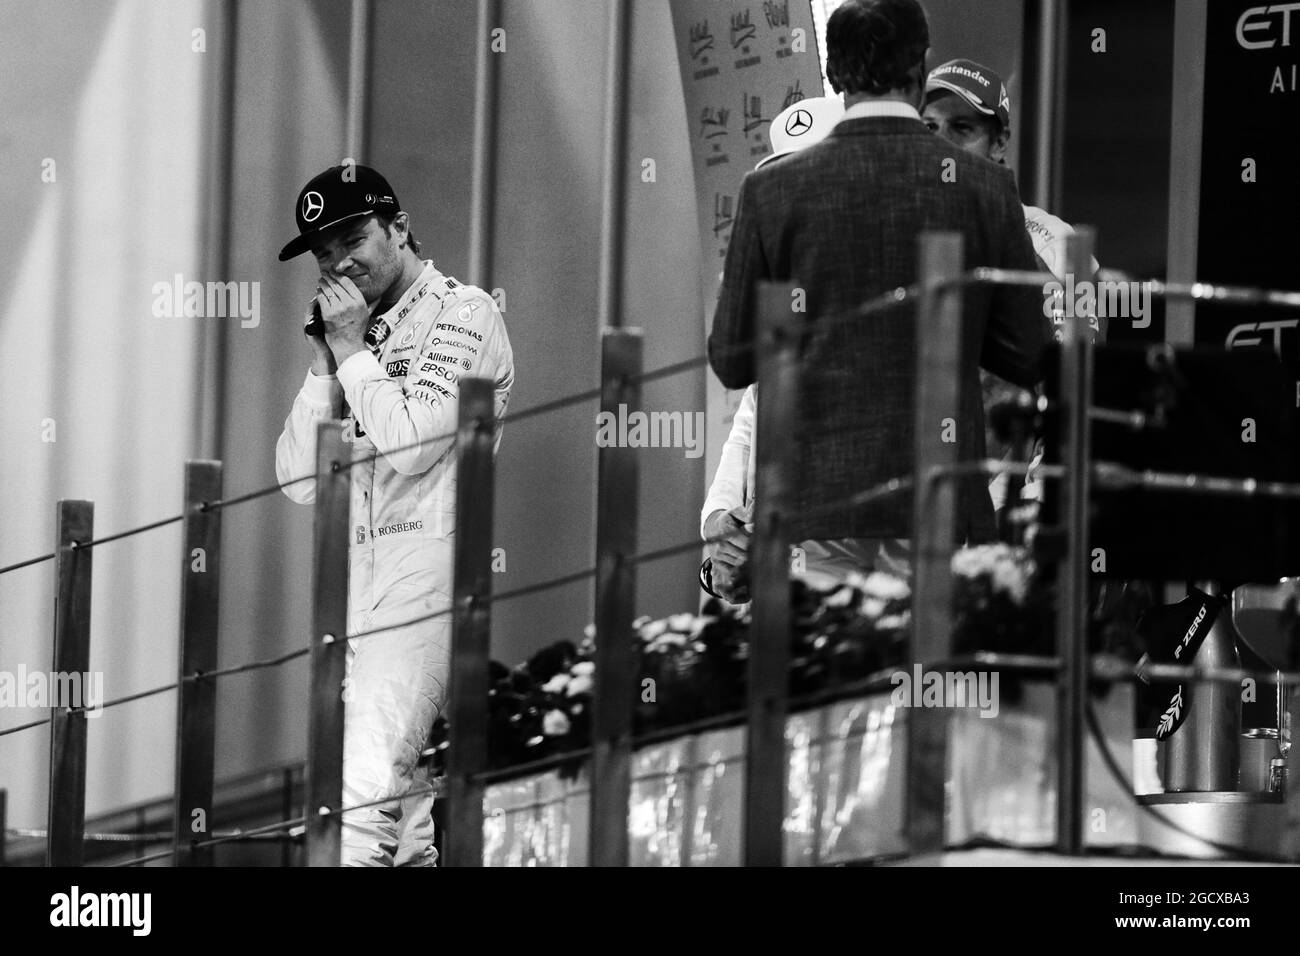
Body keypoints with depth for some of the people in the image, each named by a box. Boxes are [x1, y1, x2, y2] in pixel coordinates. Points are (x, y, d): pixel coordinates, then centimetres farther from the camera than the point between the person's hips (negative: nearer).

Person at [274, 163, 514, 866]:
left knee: (362, 776, -20)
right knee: (393, 794, 4)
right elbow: (298, 480, 15)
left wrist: (353, 351, -5)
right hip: (358, 582, 8)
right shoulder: (354, 331, 20)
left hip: (432, 564, -8)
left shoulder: (463, 313, -1)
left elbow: (412, 443, -15)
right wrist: (324, 365, 6)